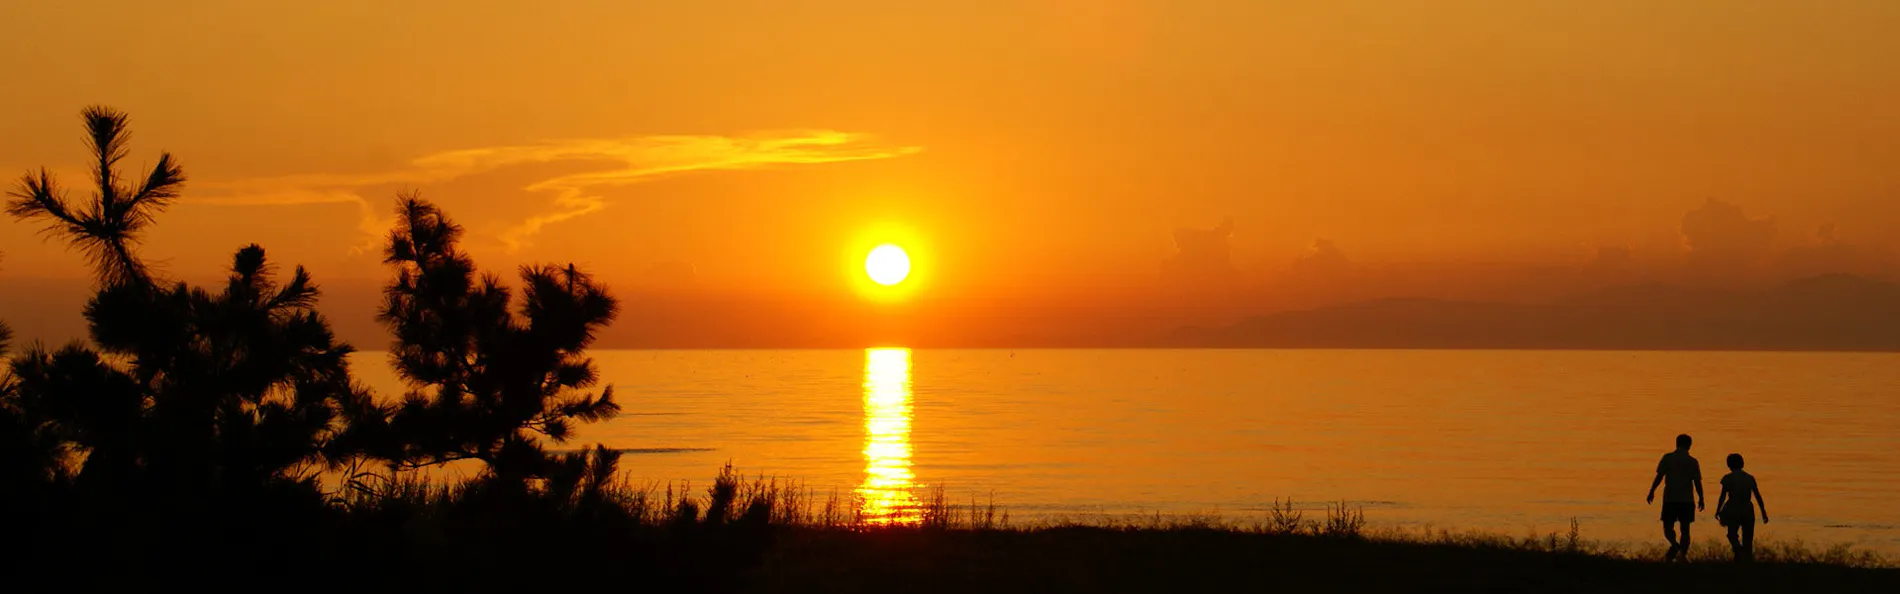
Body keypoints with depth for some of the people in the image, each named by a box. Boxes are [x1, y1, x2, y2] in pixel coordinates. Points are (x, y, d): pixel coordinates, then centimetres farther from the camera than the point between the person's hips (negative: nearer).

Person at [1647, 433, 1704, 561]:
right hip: (1687, 500, 1)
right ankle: (1682, 554, 4)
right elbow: (1697, 482, 2)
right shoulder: (1693, 462, 1)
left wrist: (1652, 491, 3)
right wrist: (1700, 498, 13)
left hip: (1670, 499, -1)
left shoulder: (1667, 458, -1)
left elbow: (1659, 476, -6)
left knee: (1668, 527, 4)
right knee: (1685, 528, 10)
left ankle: (1675, 545, -23)